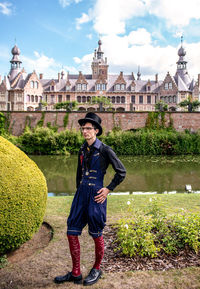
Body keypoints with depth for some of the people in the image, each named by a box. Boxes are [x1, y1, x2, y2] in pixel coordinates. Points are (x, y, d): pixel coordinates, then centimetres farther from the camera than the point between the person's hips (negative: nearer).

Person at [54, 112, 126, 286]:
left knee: (96, 235, 8)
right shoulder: (83, 150, 9)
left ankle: (97, 269, 32)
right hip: (81, 193, 7)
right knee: (72, 232, 6)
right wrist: (79, 191, 18)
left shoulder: (104, 150, -10)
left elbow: (121, 172, -7)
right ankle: (75, 273, 22)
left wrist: (108, 189, -9)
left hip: (96, 195, -6)